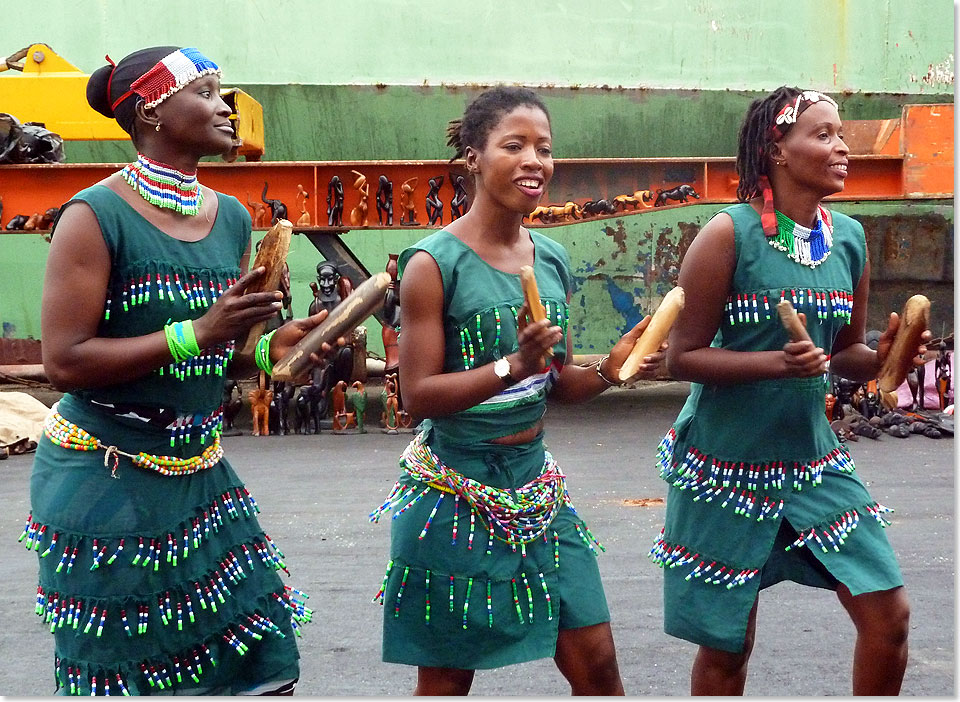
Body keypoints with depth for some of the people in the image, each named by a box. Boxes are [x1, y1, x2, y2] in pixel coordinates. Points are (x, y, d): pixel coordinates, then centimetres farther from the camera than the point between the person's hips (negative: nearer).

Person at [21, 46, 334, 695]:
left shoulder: (232, 219, 6)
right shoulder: (96, 216, -13)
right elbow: (65, 362, -18)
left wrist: (271, 350, -6)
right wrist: (197, 333, -23)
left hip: (199, 474, 6)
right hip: (105, 481, -6)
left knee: (264, 661, 3)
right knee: (123, 670, 4)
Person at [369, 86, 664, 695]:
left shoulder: (553, 261, 5)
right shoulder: (435, 263, -14)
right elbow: (418, 394, -17)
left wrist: (610, 370, -5)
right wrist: (514, 365, -26)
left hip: (535, 485, 6)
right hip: (455, 494, -6)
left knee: (596, 662, 6)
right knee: (448, 678, 7)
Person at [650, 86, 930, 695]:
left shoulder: (850, 238, 3)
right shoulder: (730, 234, -14)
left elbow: (847, 352, 13)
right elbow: (682, 357, -13)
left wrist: (881, 358, -9)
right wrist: (779, 363, -25)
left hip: (813, 457, 5)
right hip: (727, 463, -5)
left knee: (889, 614, -1)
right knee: (726, 646, 6)